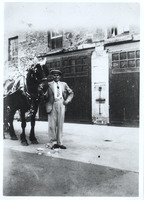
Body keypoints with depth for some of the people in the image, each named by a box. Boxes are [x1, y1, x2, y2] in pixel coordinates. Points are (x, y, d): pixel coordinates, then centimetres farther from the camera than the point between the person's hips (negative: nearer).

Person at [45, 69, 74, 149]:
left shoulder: (64, 84, 14)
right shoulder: (49, 84, 4)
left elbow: (71, 93, 20)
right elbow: (46, 95, -4)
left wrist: (67, 101, 7)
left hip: (61, 105, 3)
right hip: (52, 105, -3)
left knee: (60, 124, 6)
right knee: (52, 124, 0)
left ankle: (59, 142, 14)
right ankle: (52, 142, 10)